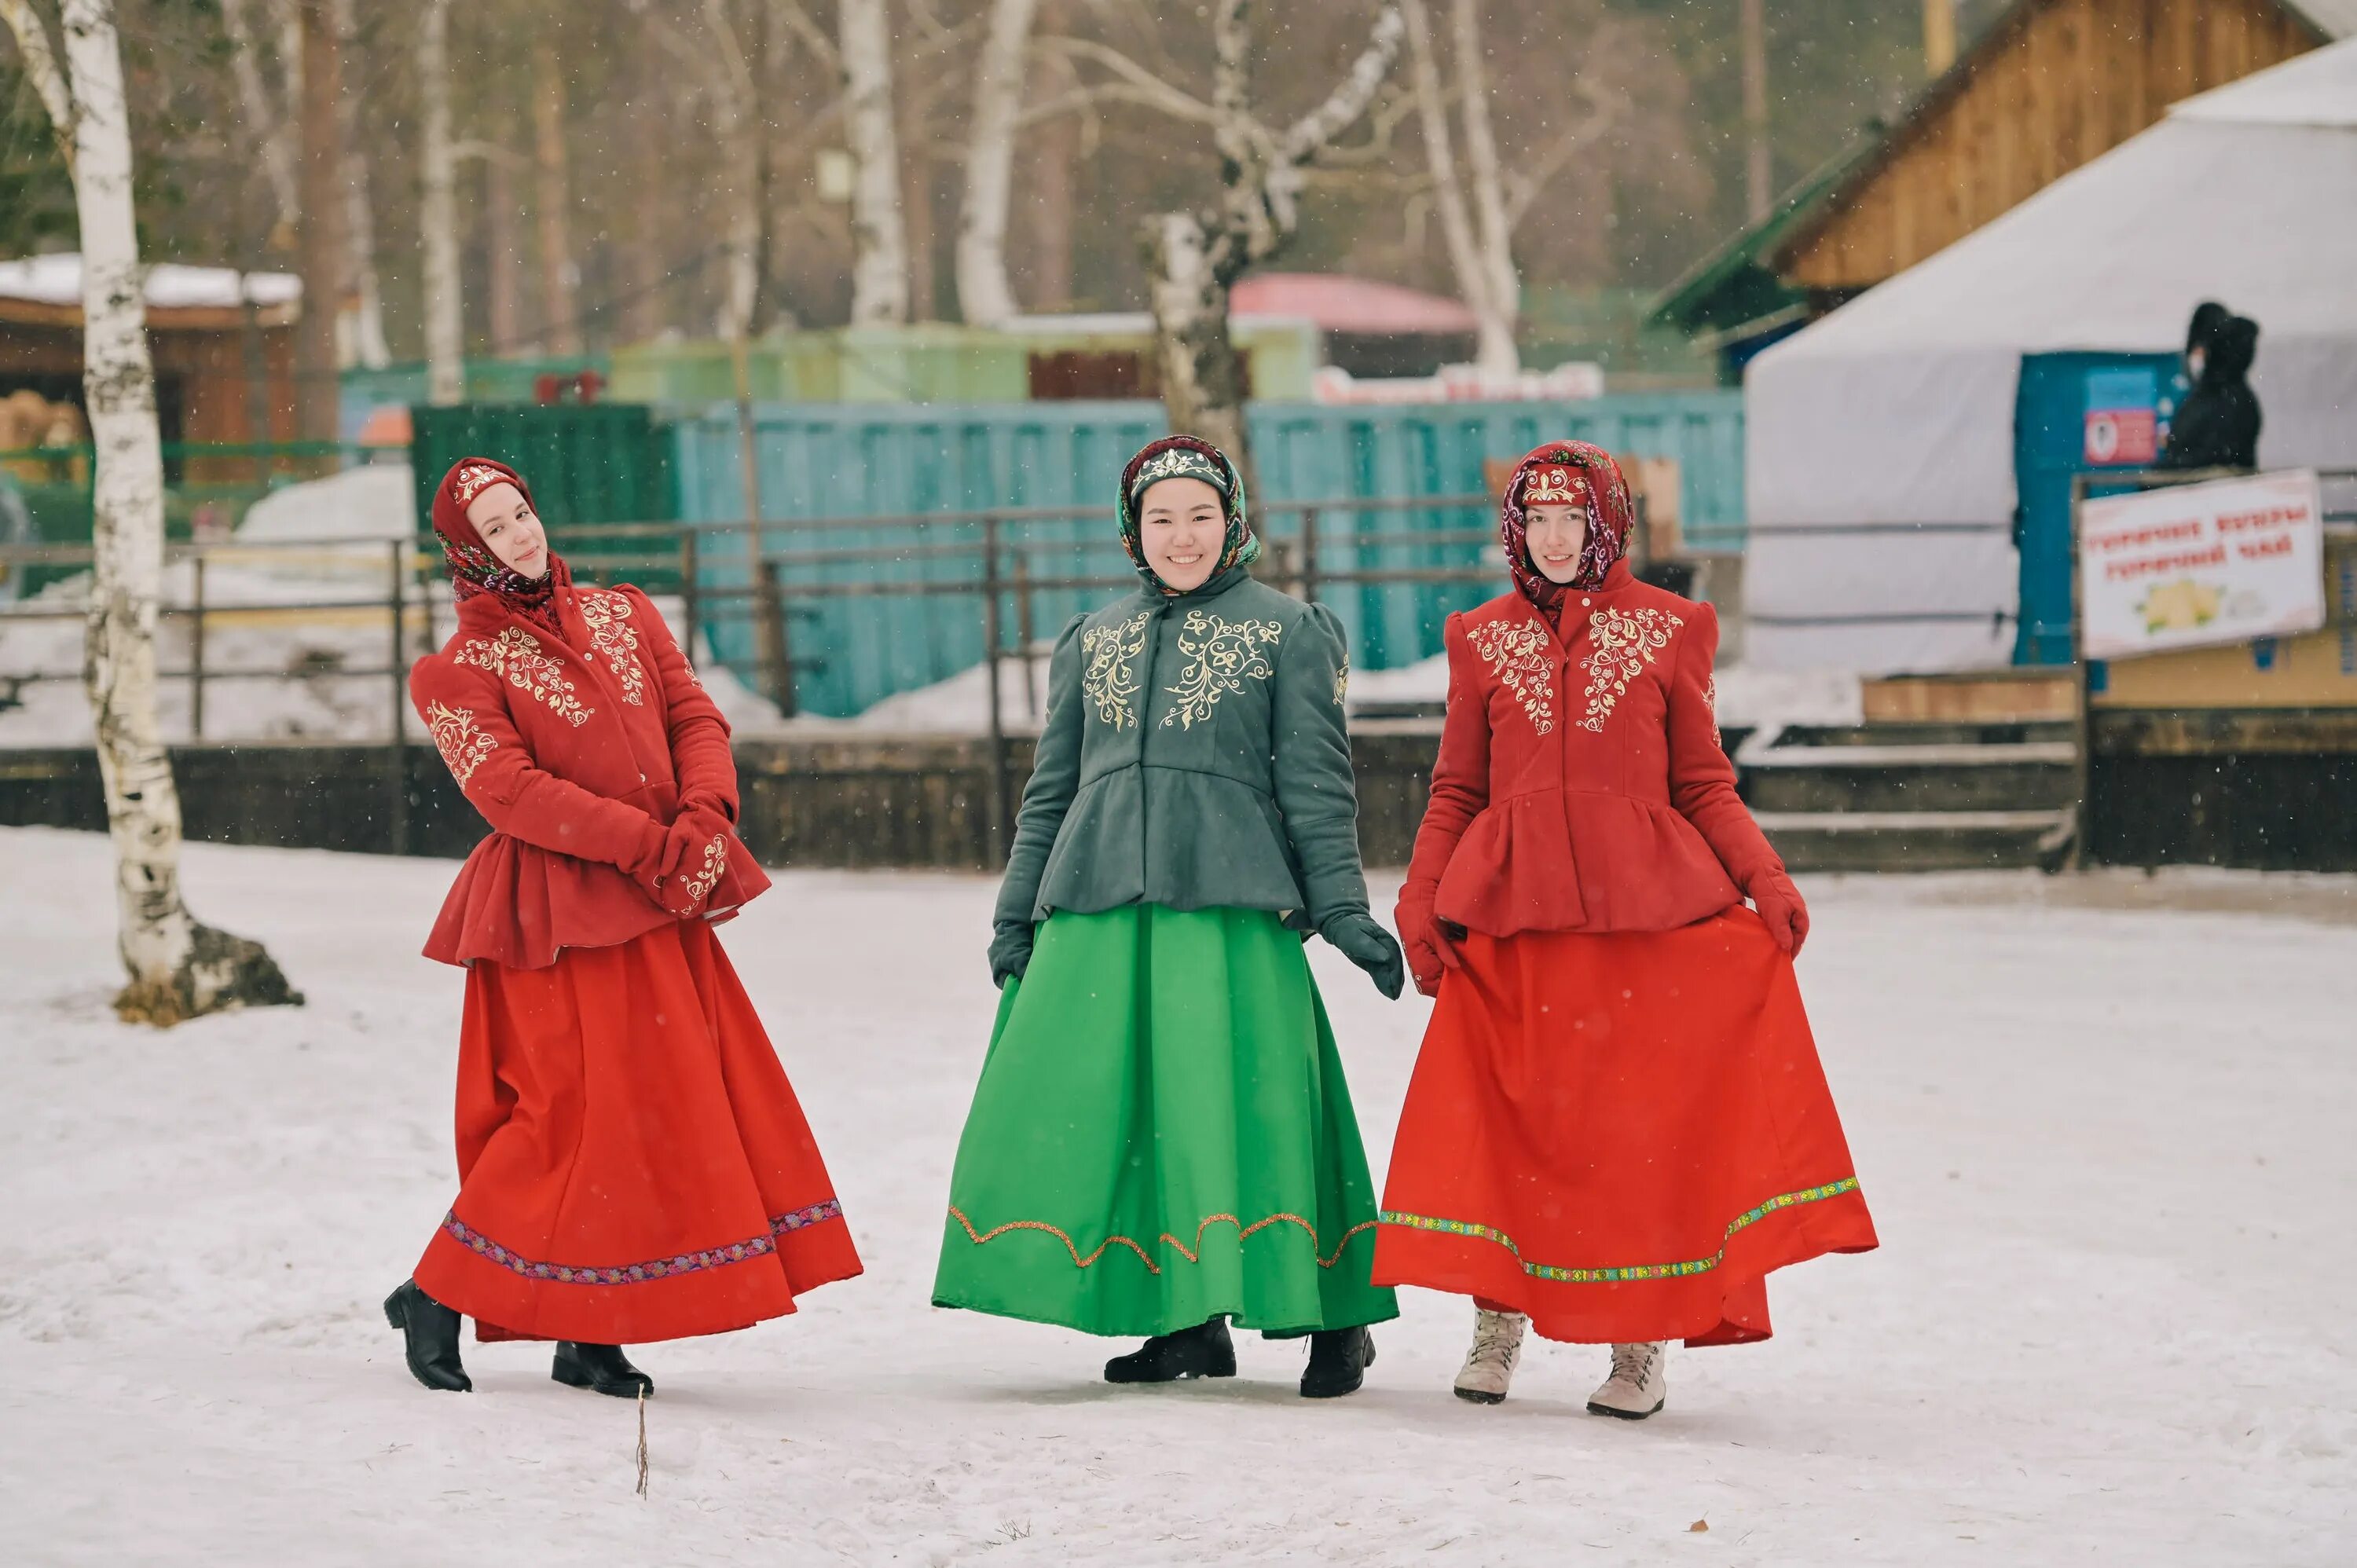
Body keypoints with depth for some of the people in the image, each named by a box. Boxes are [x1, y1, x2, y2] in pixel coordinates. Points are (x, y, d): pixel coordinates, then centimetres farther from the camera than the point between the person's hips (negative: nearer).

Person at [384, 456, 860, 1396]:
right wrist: (645, 842, -20)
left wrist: (704, 816, -11)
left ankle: (589, 1335, 8)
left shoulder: (622, 617, 15)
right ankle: (436, 1299, 1)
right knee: (574, 1110, -11)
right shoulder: (462, 671, -3)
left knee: (658, 1107, 3)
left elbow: (696, 718, 9)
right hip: (562, 913, -6)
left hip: (659, 905, 6)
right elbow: (510, 790, -14)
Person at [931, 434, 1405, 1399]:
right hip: (1097, 905, 4)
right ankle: (1185, 1321, 8)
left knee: (1246, 1099, -11)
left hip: (1232, 904, -4)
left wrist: (1343, 910, -3)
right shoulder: (1091, 642, 19)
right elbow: (1052, 787, 21)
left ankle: (1336, 1318, -1)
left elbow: (1316, 786, 4)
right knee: (1110, 1103, -2)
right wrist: (1017, 911, 15)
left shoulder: (1289, 632, 8)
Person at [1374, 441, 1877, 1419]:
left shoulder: (1669, 631, 9)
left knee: (1642, 1117, -6)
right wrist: (1419, 903, 0)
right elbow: (1455, 793, 14)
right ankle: (1496, 1321, 9)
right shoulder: (1483, 640, 13)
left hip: (1645, 904, -1)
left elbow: (1704, 784, 9)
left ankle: (1641, 1344, 0)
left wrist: (1764, 879, -5)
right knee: (1504, 1119, -5)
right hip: (1513, 916, 1)